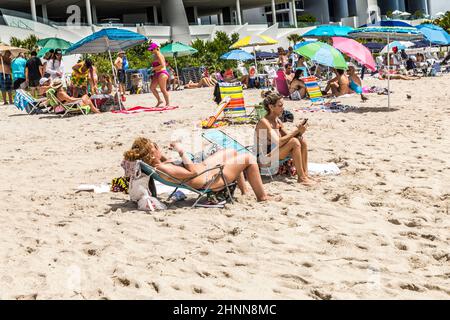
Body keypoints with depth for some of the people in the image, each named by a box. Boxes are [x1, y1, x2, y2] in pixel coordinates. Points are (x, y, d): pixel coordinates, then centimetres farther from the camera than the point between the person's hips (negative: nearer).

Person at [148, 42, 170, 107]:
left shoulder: (158, 55, -13)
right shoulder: (155, 55, 17)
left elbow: (162, 65, -23)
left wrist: (153, 68, -17)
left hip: (162, 73, -10)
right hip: (157, 74, 10)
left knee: (163, 89, -6)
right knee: (152, 87, 7)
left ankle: (168, 103, 2)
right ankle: (159, 100, 13)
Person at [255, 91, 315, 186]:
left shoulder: (277, 121, 9)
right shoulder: (264, 122, -19)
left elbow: (287, 137, 11)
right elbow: (278, 142, -26)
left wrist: (299, 132, -10)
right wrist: (296, 131, -23)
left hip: (273, 154, 9)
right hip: (263, 158, -9)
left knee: (302, 141, -5)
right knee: (294, 142, -24)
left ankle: (305, 174, -6)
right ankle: (301, 178, -19)